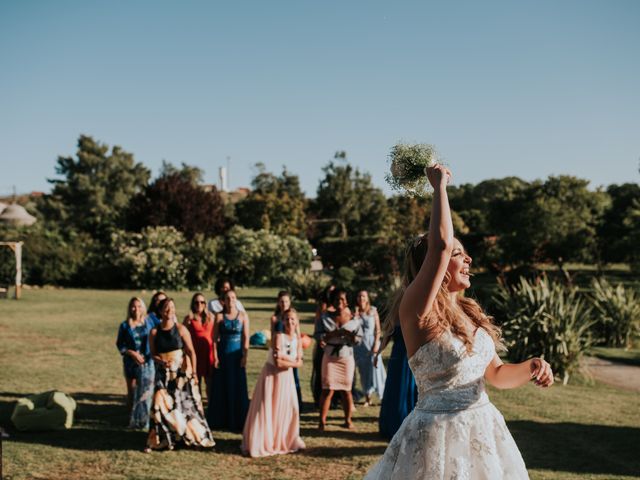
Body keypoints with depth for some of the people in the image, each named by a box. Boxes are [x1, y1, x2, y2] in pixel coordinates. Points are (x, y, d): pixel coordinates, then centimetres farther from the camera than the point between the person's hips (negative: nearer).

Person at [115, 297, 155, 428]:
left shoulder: (149, 323, 3)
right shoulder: (125, 326, 1)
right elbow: (119, 344, 2)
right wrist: (132, 353, -11)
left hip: (147, 362, 0)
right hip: (131, 362, 1)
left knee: (147, 391, -7)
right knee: (132, 392, 8)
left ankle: (145, 420, 2)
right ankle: (132, 420, 18)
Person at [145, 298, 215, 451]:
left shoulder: (181, 329, -5)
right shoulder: (154, 332, -1)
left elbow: (191, 352, -8)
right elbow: (153, 354, 4)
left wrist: (194, 372, -15)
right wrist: (162, 361, -17)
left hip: (182, 373, -1)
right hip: (163, 374, 1)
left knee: (186, 404, 6)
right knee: (161, 405, -5)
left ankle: (193, 436, 21)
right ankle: (159, 440, 7)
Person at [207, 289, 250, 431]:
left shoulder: (242, 316, 1)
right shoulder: (219, 316, 0)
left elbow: (246, 337, -1)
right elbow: (215, 338, -1)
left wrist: (245, 356, -7)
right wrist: (215, 357, -7)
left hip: (237, 355, 0)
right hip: (222, 354, 0)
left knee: (238, 388, 2)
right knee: (221, 388, 4)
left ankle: (237, 421, 11)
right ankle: (220, 420, 14)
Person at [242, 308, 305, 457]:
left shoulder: (297, 338, -1)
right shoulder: (279, 336, -20)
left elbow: (299, 362, -3)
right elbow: (277, 362, -26)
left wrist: (285, 358, -18)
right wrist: (292, 361, -11)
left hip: (286, 376, 6)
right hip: (272, 375, -6)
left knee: (290, 408, 9)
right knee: (266, 409, -3)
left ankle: (284, 440, 27)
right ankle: (259, 443, 4)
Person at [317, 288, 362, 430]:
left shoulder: (352, 319, 1)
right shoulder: (326, 317, 0)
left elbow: (358, 338, 0)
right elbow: (317, 334, -5)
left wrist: (349, 335, -21)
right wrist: (331, 335, -20)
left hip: (347, 356, 1)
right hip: (330, 356, -1)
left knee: (346, 389, 7)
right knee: (327, 389, -4)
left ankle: (348, 420, 17)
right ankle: (322, 420, -1)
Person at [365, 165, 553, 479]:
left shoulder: (469, 313, 8)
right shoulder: (416, 309, -14)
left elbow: (496, 374, 16)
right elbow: (441, 244, -27)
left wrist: (531, 368, -4)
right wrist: (439, 186, -15)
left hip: (484, 431, 7)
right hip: (440, 436, -7)